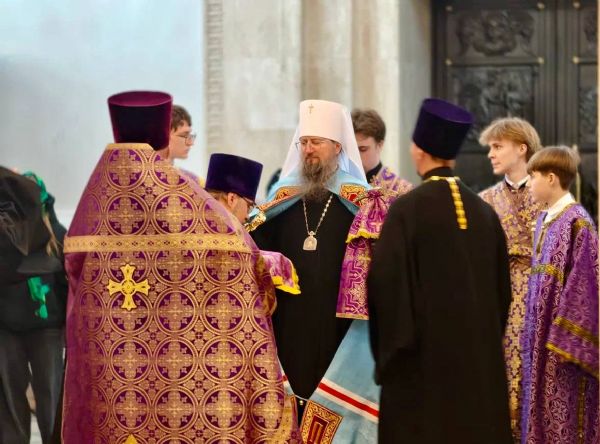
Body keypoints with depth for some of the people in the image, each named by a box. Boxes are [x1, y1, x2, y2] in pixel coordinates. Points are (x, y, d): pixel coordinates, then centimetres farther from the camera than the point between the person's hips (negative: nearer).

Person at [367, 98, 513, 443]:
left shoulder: (408, 209, -10)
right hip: (480, 355, 5)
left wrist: (389, 354, -5)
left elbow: (386, 281, -15)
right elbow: (502, 287, 11)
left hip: (425, 358, -5)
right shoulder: (484, 212, 6)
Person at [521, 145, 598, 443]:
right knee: (541, 408, 12)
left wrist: (564, 339, -20)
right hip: (541, 330, 9)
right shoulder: (544, 221, 12)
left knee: (564, 415, -3)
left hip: (563, 333, -9)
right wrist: (533, 331, 16)